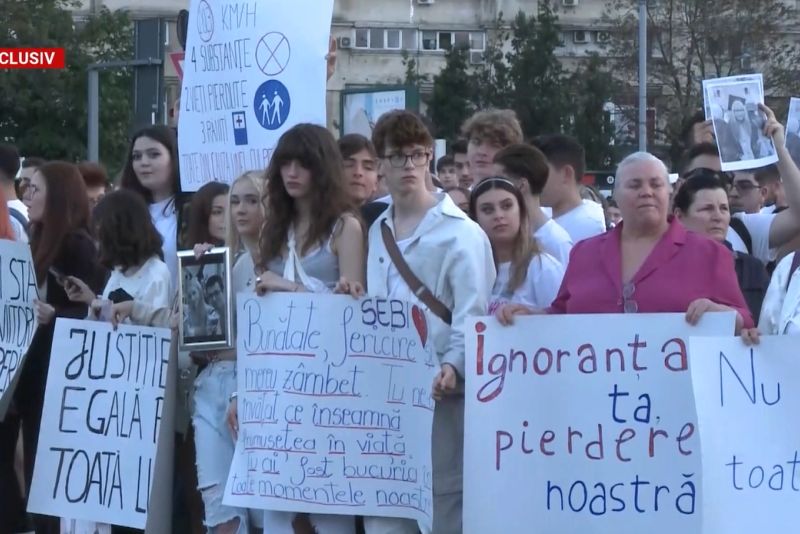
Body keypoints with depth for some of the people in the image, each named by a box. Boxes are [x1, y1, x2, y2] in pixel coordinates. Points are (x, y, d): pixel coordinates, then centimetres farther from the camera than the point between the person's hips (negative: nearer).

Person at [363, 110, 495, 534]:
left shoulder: (458, 231, -5)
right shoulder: (378, 231, 16)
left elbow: (471, 313, -12)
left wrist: (453, 367, -25)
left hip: (437, 387, -6)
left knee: (444, 497, -3)